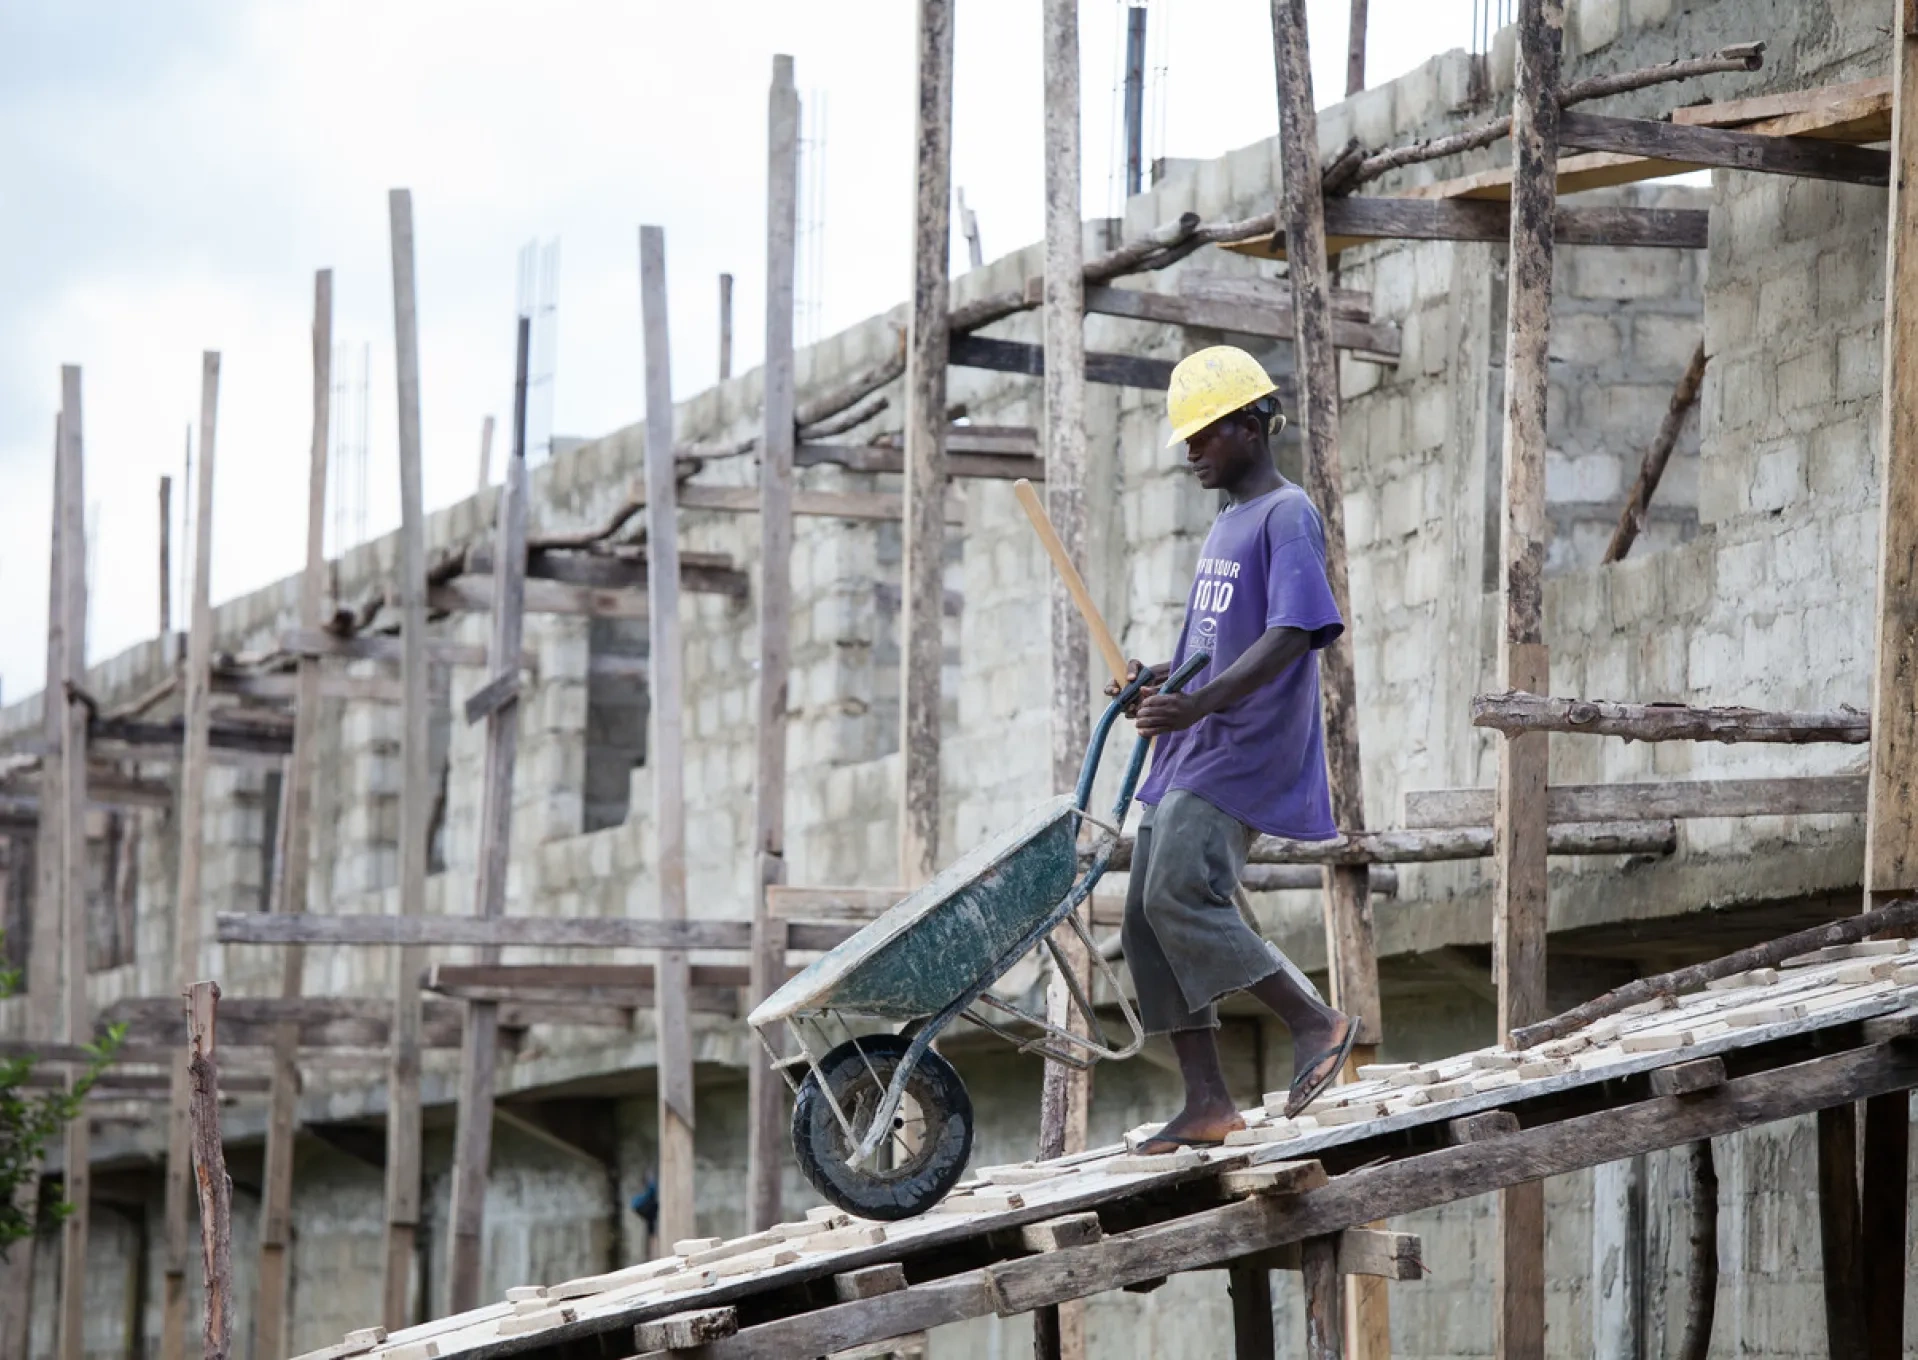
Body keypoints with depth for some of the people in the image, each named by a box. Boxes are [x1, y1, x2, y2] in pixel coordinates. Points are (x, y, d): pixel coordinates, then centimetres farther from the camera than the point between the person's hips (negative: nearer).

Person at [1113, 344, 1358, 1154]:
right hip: (1190, 755, 10)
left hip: (1242, 752, -9)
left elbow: (1291, 635, -21)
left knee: (1180, 897, -21)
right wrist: (1161, 680, 12)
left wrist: (1202, 703, -32)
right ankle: (1206, 1101, 4)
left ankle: (1315, 1023, -8)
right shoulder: (1226, 525, 21)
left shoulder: (1288, 517, -8)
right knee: (1147, 919, 2)